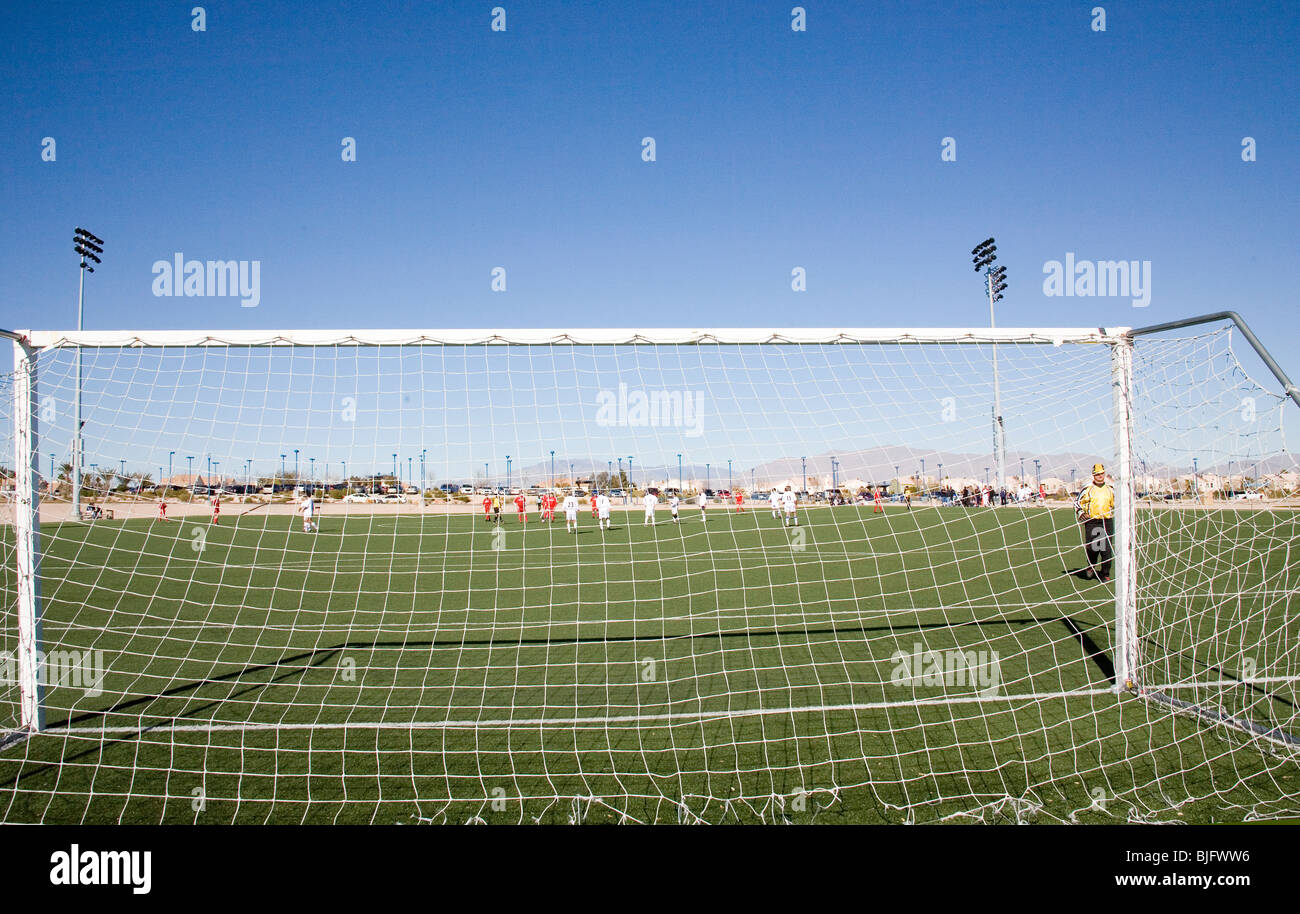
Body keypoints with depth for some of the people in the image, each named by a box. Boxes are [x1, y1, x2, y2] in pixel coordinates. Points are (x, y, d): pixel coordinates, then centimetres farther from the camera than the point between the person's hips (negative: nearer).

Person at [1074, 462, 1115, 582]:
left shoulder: (1110, 489, 12)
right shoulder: (1088, 489, 2)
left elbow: (1114, 504, 25)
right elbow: (1077, 502, 7)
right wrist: (1081, 513, -7)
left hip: (1107, 522, 2)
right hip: (1092, 522, -2)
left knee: (1106, 549, -3)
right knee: (1092, 547, -3)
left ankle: (1105, 574, 6)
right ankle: (1091, 566, 27)